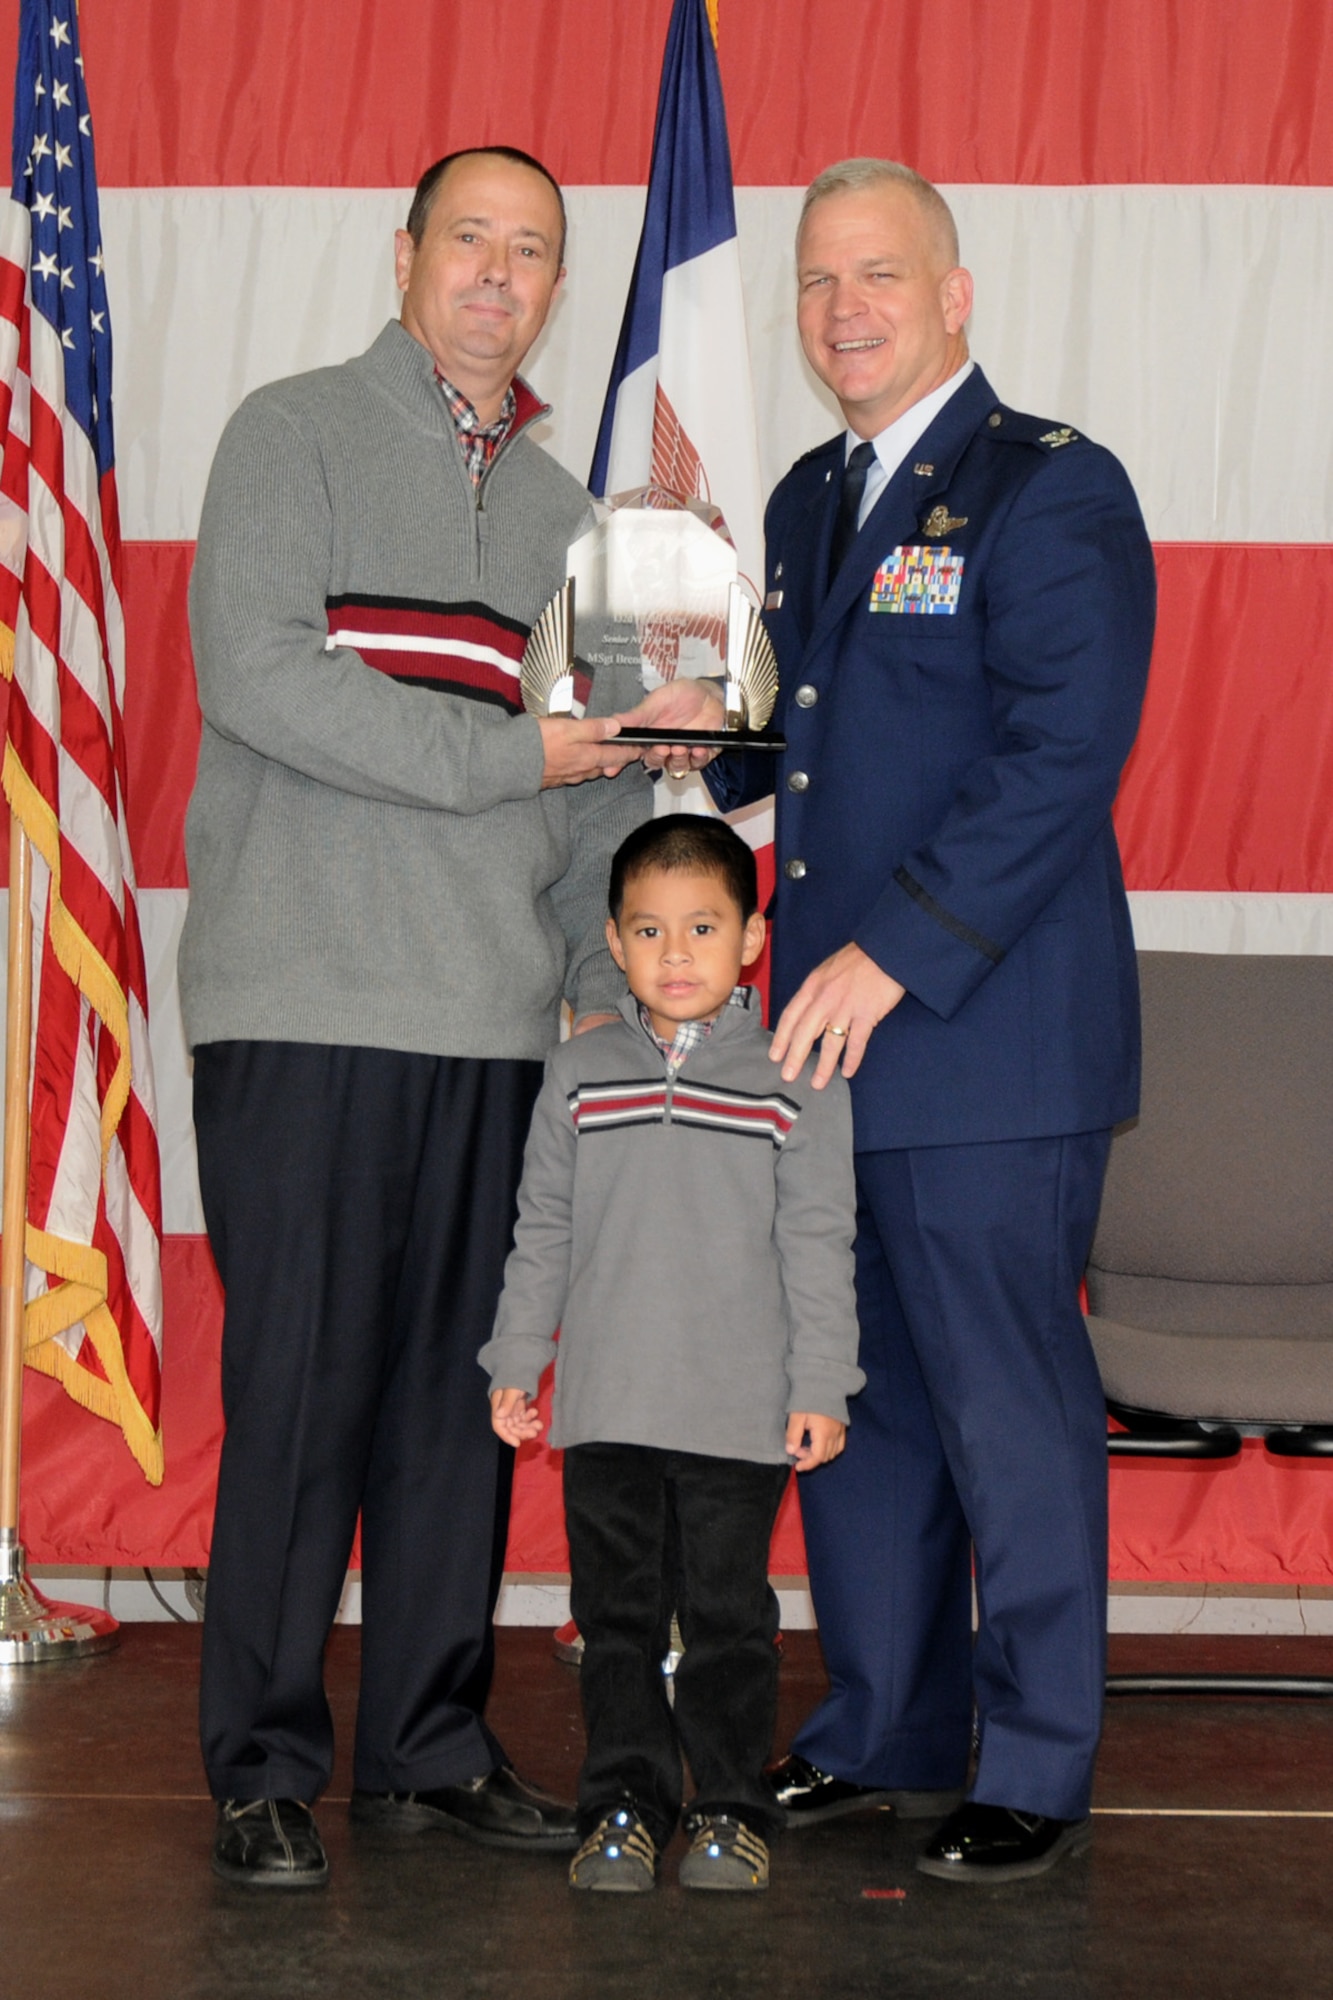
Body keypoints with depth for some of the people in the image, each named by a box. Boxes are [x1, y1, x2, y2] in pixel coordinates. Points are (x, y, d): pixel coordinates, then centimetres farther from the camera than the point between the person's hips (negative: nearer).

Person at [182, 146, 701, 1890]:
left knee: (463, 1389, 8)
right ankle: (266, 1767, 7)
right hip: (305, 1003, -5)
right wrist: (510, 755, -11)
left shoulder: (560, 508, 20)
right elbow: (256, 668, -12)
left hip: (497, 1019, 5)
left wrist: (611, 989, 7)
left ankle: (431, 1745, 18)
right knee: (300, 1388, -4)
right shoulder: (297, 434, 3)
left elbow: (605, 788, 19)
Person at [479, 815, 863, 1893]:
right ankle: (624, 1804, 18)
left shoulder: (795, 1083, -1)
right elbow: (542, 1233, 11)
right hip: (605, 1407, 2)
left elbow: (818, 1245, 0)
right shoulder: (581, 1075, 6)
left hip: (740, 1411, -2)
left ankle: (733, 1810, 17)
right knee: (616, 1612, 8)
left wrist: (821, 1387, -3)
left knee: (729, 1614, 5)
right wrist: (515, 1362, 9)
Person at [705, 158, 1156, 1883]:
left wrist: (893, 954, -21)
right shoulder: (809, 500, 17)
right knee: (854, 1398, 14)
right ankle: (883, 1731, 28)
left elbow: (1061, 758, -17)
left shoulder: (1052, 490, -7)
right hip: (828, 1031, 8)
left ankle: (1037, 1769, 14)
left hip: (989, 1036, -7)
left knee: (1008, 1406, 0)